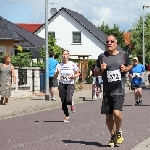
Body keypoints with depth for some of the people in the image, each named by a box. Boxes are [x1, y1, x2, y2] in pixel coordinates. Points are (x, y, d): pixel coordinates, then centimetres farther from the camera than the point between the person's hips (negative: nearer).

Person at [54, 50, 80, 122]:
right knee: (63, 102, 3)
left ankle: (72, 103, 17)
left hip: (70, 84, -3)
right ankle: (67, 116, 20)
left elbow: (78, 73, 6)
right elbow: (55, 77, 4)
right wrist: (57, 73, -17)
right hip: (62, 84, 3)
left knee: (68, 100, -21)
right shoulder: (59, 65, 2)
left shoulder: (72, 64, -5)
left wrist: (73, 76, -14)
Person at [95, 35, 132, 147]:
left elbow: (130, 66, 20)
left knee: (116, 113, -19)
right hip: (107, 91, 2)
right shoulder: (102, 57, 4)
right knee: (108, 116, 6)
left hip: (119, 90, -2)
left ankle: (118, 132, 8)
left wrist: (126, 69, -2)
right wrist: (101, 70, -10)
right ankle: (113, 136, 28)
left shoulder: (123, 55, 4)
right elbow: (96, 72, 12)